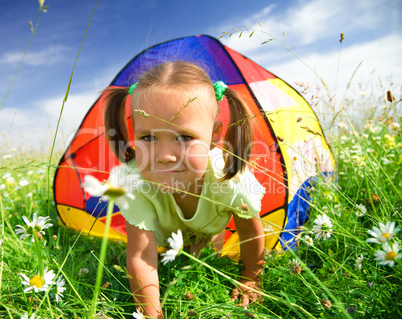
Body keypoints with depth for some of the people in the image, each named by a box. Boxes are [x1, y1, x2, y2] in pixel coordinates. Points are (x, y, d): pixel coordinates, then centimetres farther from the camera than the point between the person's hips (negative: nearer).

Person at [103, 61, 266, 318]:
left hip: (211, 228, 0)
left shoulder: (231, 178, -41)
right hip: (163, 235, 0)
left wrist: (250, 280, -5)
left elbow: (250, 232, -20)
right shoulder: (136, 182, -41)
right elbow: (140, 256, -31)